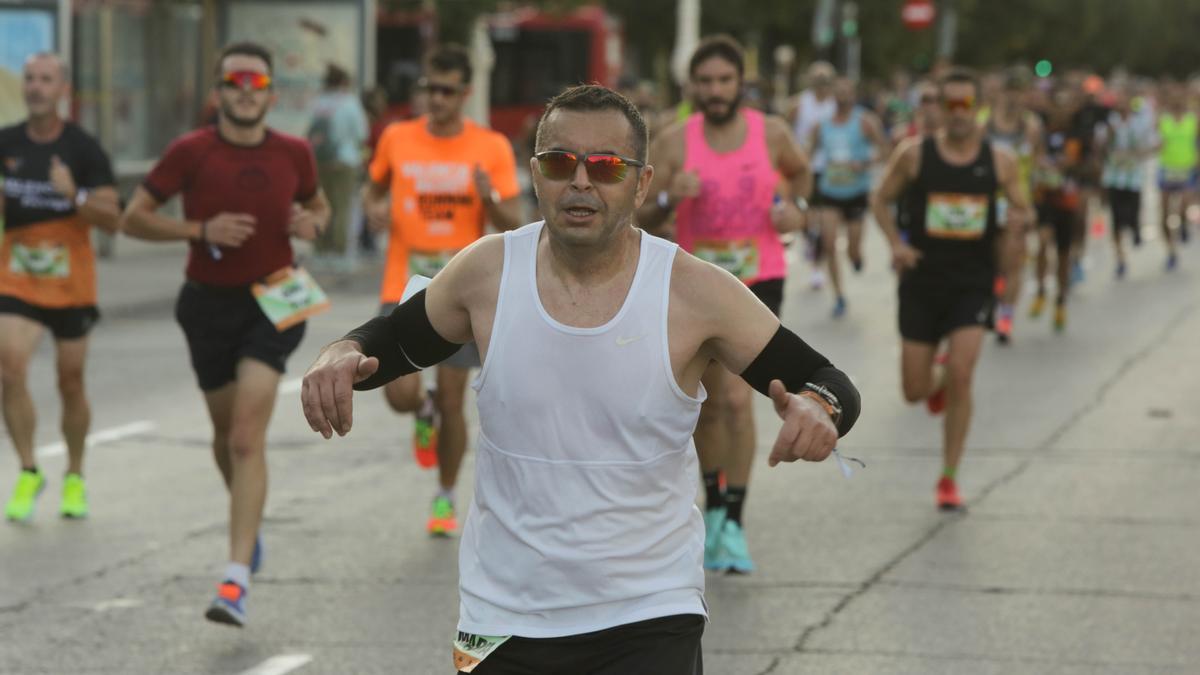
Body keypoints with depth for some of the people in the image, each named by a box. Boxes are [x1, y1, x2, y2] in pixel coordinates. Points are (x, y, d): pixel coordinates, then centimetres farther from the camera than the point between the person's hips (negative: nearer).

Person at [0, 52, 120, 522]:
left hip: (71, 284, -1)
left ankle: (75, 478, 25)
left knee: (71, 383, 7)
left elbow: (112, 219, -10)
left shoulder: (84, 149, -6)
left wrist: (75, 196, -27)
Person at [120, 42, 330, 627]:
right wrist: (200, 230, -18)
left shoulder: (293, 153, -1)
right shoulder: (191, 152, -7)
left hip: (272, 302, -1)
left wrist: (313, 224, -5)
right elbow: (134, 218, -4)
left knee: (247, 438, -15)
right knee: (227, 432, 16)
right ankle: (247, 521, 49)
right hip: (209, 304, 1)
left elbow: (318, 205, 19)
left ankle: (237, 579, -21)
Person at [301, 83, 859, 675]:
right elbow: (392, 341, 12)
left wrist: (818, 410, -29)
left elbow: (826, 381, -6)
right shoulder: (487, 270, -5)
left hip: (650, 620, -2)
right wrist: (343, 357, -11)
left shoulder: (694, 290, -11)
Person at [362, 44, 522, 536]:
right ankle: (424, 413, 25)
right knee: (401, 395, -13)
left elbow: (514, 227, -1)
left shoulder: (492, 148, -2)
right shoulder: (397, 139, 1)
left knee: (452, 402, 2)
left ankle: (445, 499, 22)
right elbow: (374, 187, 19)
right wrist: (375, 208, -4)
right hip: (404, 290, 1)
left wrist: (490, 198, -22)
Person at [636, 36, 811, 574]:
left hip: (758, 285, -2)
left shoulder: (771, 134, -3)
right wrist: (669, 199, -24)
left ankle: (733, 525, -12)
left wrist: (796, 208, -1)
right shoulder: (674, 142, -6)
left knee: (738, 399, -18)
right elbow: (641, 221, -4)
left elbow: (801, 173, 20)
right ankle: (715, 506, 34)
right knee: (709, 406, 13)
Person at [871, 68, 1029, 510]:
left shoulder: (999, 162, 0)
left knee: (960, 376, -17)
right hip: (922, 282, 1)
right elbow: (880, 200, 7)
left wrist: (1019, 217, -14)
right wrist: (895, 242, -10)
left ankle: (949, 480, -4)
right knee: (914, 391, 3)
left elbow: (1022, 208, 11)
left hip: (973, 284, -1)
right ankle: (937, 382, 44)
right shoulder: (914, 155, -3)